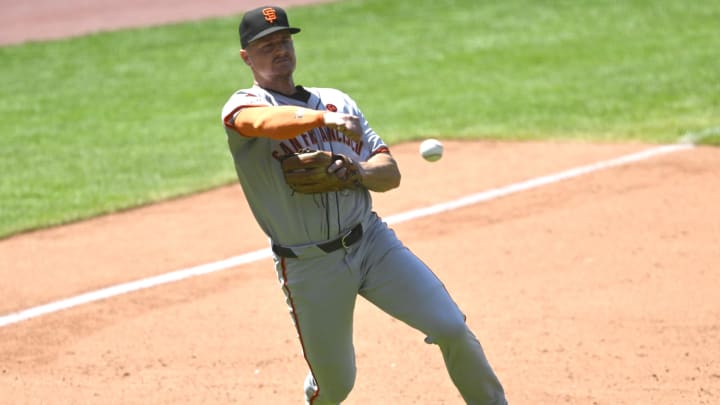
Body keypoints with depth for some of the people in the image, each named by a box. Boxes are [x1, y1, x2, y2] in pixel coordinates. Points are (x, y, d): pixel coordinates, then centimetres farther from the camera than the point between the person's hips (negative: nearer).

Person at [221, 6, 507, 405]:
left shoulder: (336, 100, 13)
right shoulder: (243, 105, -3)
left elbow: (391, 172, 8)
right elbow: (264, 121, -30)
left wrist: (356, 170, -15)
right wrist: (322, 118, -48)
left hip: (372, 241, 3)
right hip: (309, 265, -3)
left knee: (452, 328, -9)